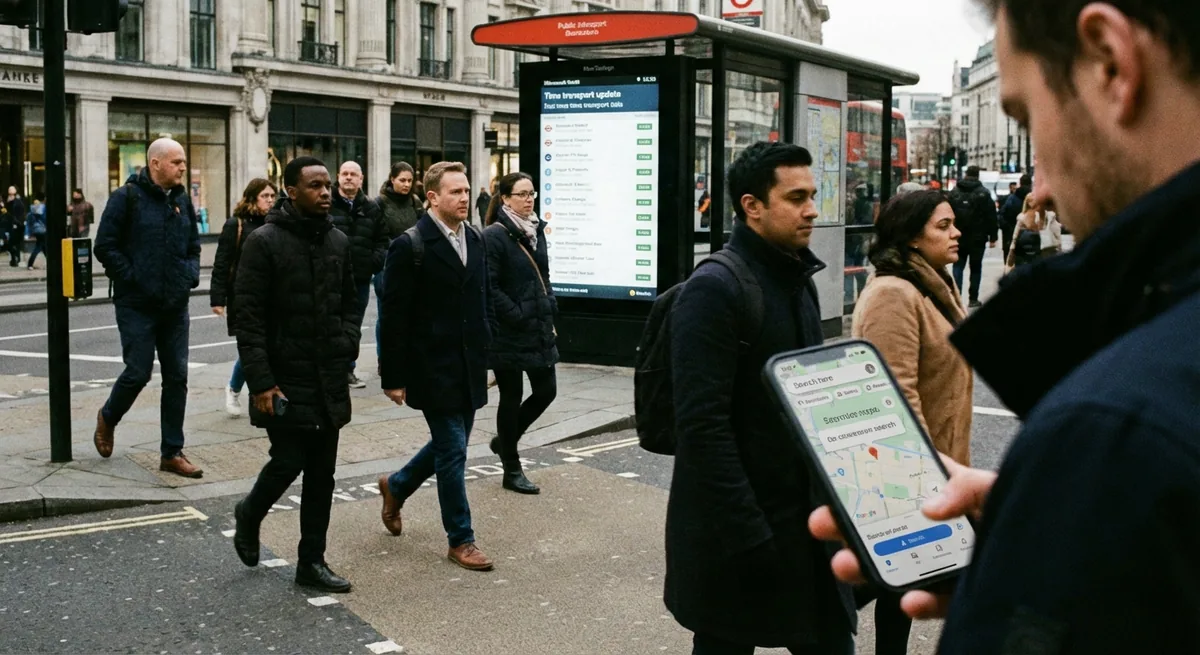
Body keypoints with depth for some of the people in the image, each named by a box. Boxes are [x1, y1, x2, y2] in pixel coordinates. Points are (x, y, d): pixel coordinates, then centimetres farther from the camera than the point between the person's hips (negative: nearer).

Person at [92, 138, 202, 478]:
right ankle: (107, 419, 28)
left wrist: (191, 275, 5)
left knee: (176, 377, 5)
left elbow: (193, 246, 22)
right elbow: (105, 247, -10)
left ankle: (172, 453, 12)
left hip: (175, 306, 6)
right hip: (137, 306, -6)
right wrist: (132, 278, -14)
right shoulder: (127, 197, -9)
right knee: (138, 373, -4)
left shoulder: (182, 200, 11)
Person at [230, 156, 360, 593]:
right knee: (288, 462, -4)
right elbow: (248, 317, -13)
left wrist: (347, 344, 1)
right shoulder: (265, 242, -9)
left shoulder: (339, 242, 9)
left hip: (330, 381, 6)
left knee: (321, 474, 8)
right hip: (285, 380, -6)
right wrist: (261, 382, -17)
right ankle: (249, 514, 29)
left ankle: (311, 562, 18)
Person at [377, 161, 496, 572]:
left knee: (449, 446, 18)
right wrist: (393, 378, -12)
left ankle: (396, 486, 43)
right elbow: (394, 318, -13)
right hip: (434, 368, -7)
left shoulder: (475, 240, 7)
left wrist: (486, 358, 12)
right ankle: (460, 540, 12)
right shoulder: (410, 246, -14)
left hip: (469, 368, 7)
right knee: (453, 452, -1)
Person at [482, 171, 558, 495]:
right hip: (508, 334, -7)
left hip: (539, 329, 7)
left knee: (546, 390, 9)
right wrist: (518, 316, -18)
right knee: (511, 398, 3)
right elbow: (489, 287, -18)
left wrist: (550, 309, 7)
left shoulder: (536, 231, 11)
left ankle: (504, 440, 33)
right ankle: (512, 471, 17)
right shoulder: (494, 236, -13)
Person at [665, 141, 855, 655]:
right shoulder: (715, 289, -17)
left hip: (806, 517, 8)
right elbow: (703, 425, -22)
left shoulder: (800, 281, 11)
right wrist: (747, 534, -23)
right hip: (736, 532, -8)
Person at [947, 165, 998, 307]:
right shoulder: (983, 193, -6)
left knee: (958, 267, 7)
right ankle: (973, 298, 8)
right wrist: (992, 237, -3)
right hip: (977, 238, -2)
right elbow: (991, 217, -7)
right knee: (975, 267, 7)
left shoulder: (954, 192, 3)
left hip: (958, 237, 2)